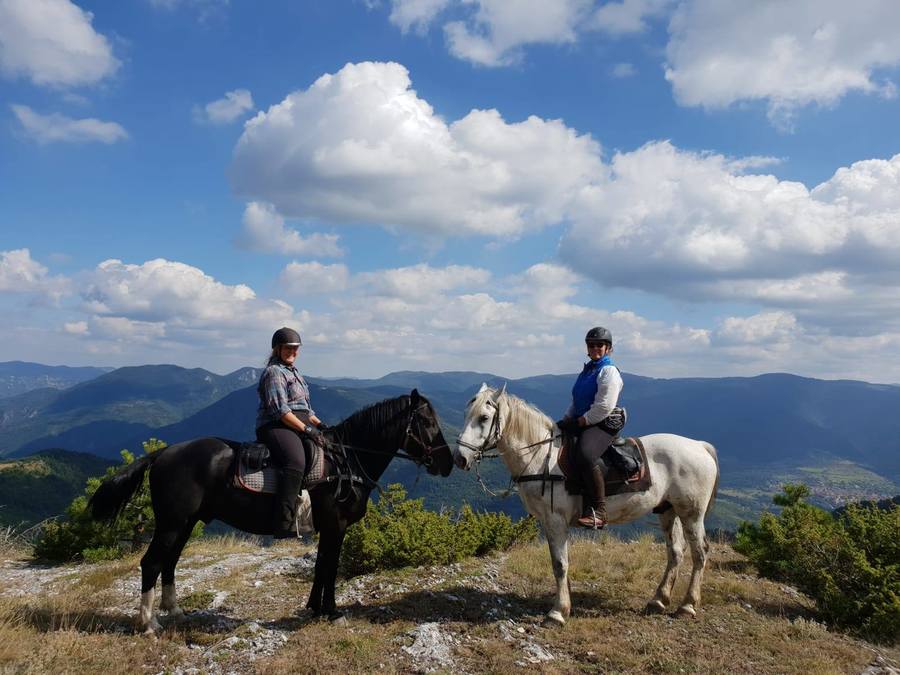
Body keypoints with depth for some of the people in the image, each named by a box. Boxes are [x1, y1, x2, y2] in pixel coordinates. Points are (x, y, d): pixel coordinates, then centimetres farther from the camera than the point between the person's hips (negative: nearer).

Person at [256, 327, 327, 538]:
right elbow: (280, 410, -16)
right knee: (296, 461, -35)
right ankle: (283, 523, -40)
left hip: (298, 427, 10)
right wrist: (306, 429, -19)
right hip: (276, 427, -10)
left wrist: (319, 424, 13)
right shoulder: (274, 372, -5)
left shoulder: (294, 372, 25)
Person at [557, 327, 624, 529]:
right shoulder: (587, 370, 20)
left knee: (586, 455, -37)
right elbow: (576, 401, 26)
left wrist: (583, 421, -14)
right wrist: (567, 420, 11)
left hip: (601, 425, -10)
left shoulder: (609, 371, -8)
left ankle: (598, 512, -32)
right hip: (580, 422, 10)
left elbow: (604, 407, -18)